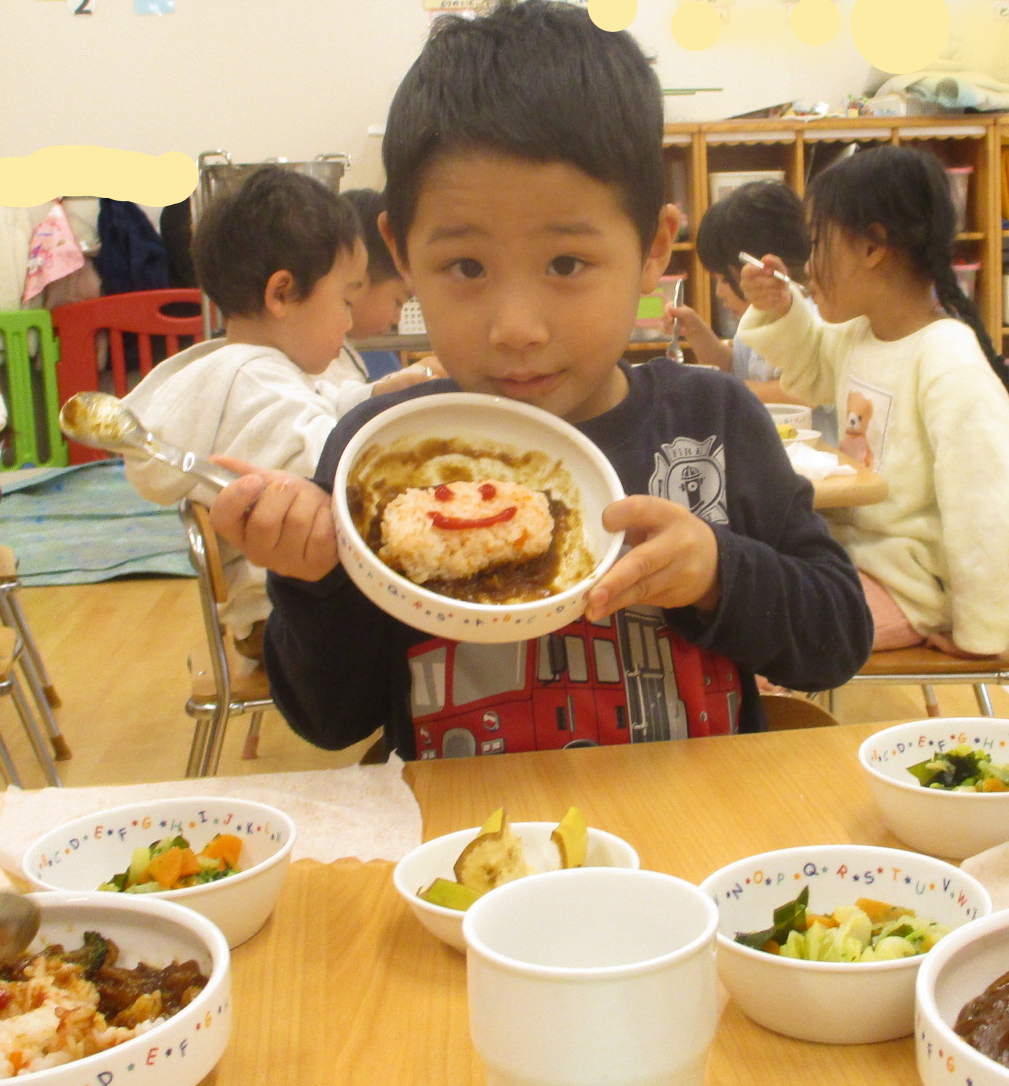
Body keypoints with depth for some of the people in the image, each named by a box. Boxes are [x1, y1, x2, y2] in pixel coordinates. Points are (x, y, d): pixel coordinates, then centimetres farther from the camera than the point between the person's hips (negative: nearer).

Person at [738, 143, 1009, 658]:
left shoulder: (949, 364, -24)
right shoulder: (859, 335, 5)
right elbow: (813, 370, 28)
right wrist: (778, 311, 8)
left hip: (905, 586, -9)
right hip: (852, 549, 9)